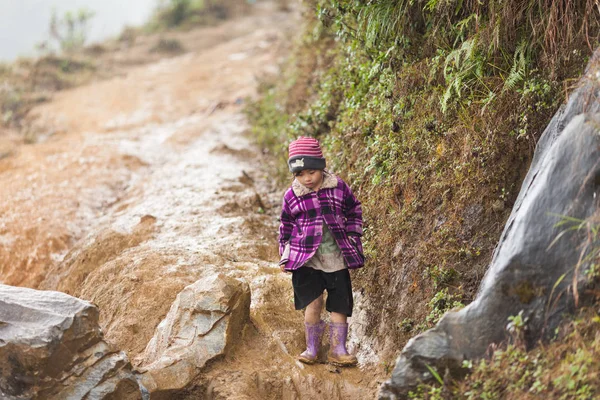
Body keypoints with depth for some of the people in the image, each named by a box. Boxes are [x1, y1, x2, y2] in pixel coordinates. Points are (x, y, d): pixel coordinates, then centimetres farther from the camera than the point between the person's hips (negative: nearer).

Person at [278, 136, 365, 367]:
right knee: (313, 302, -12)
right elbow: (286, 227, 10)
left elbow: (354, 211, 13)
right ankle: (311, 348, 4)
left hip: (337, 258, 2)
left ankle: (338, 350, 16)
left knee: (339, 305, 5)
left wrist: (352, 235, 5)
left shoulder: (338, 187, -2)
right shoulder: (291, 196, -2)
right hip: (305, 259, -1)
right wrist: (284, 256, 9)